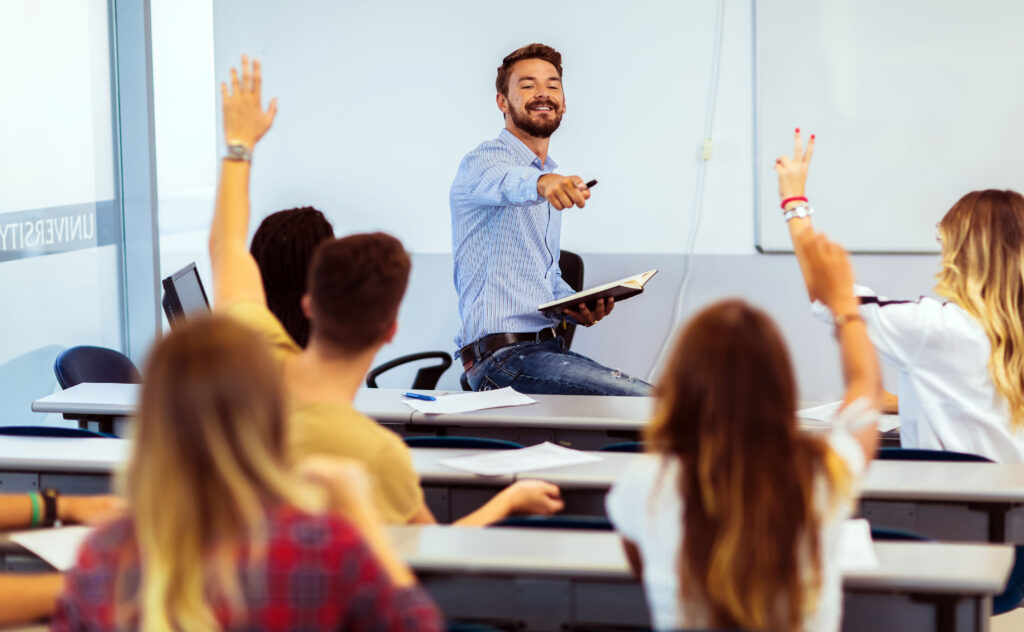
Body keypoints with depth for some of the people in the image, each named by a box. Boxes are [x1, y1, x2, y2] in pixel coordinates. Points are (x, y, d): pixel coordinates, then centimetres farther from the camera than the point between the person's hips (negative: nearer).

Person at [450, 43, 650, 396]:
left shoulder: (552, 181, 23)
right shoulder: (483, 161, -4)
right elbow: (506, 182, -31)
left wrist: (576, 307, 10)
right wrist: (541, 183, -53)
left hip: (547, 347, 9)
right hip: (504, 356, -9)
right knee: (648, 402, -24)